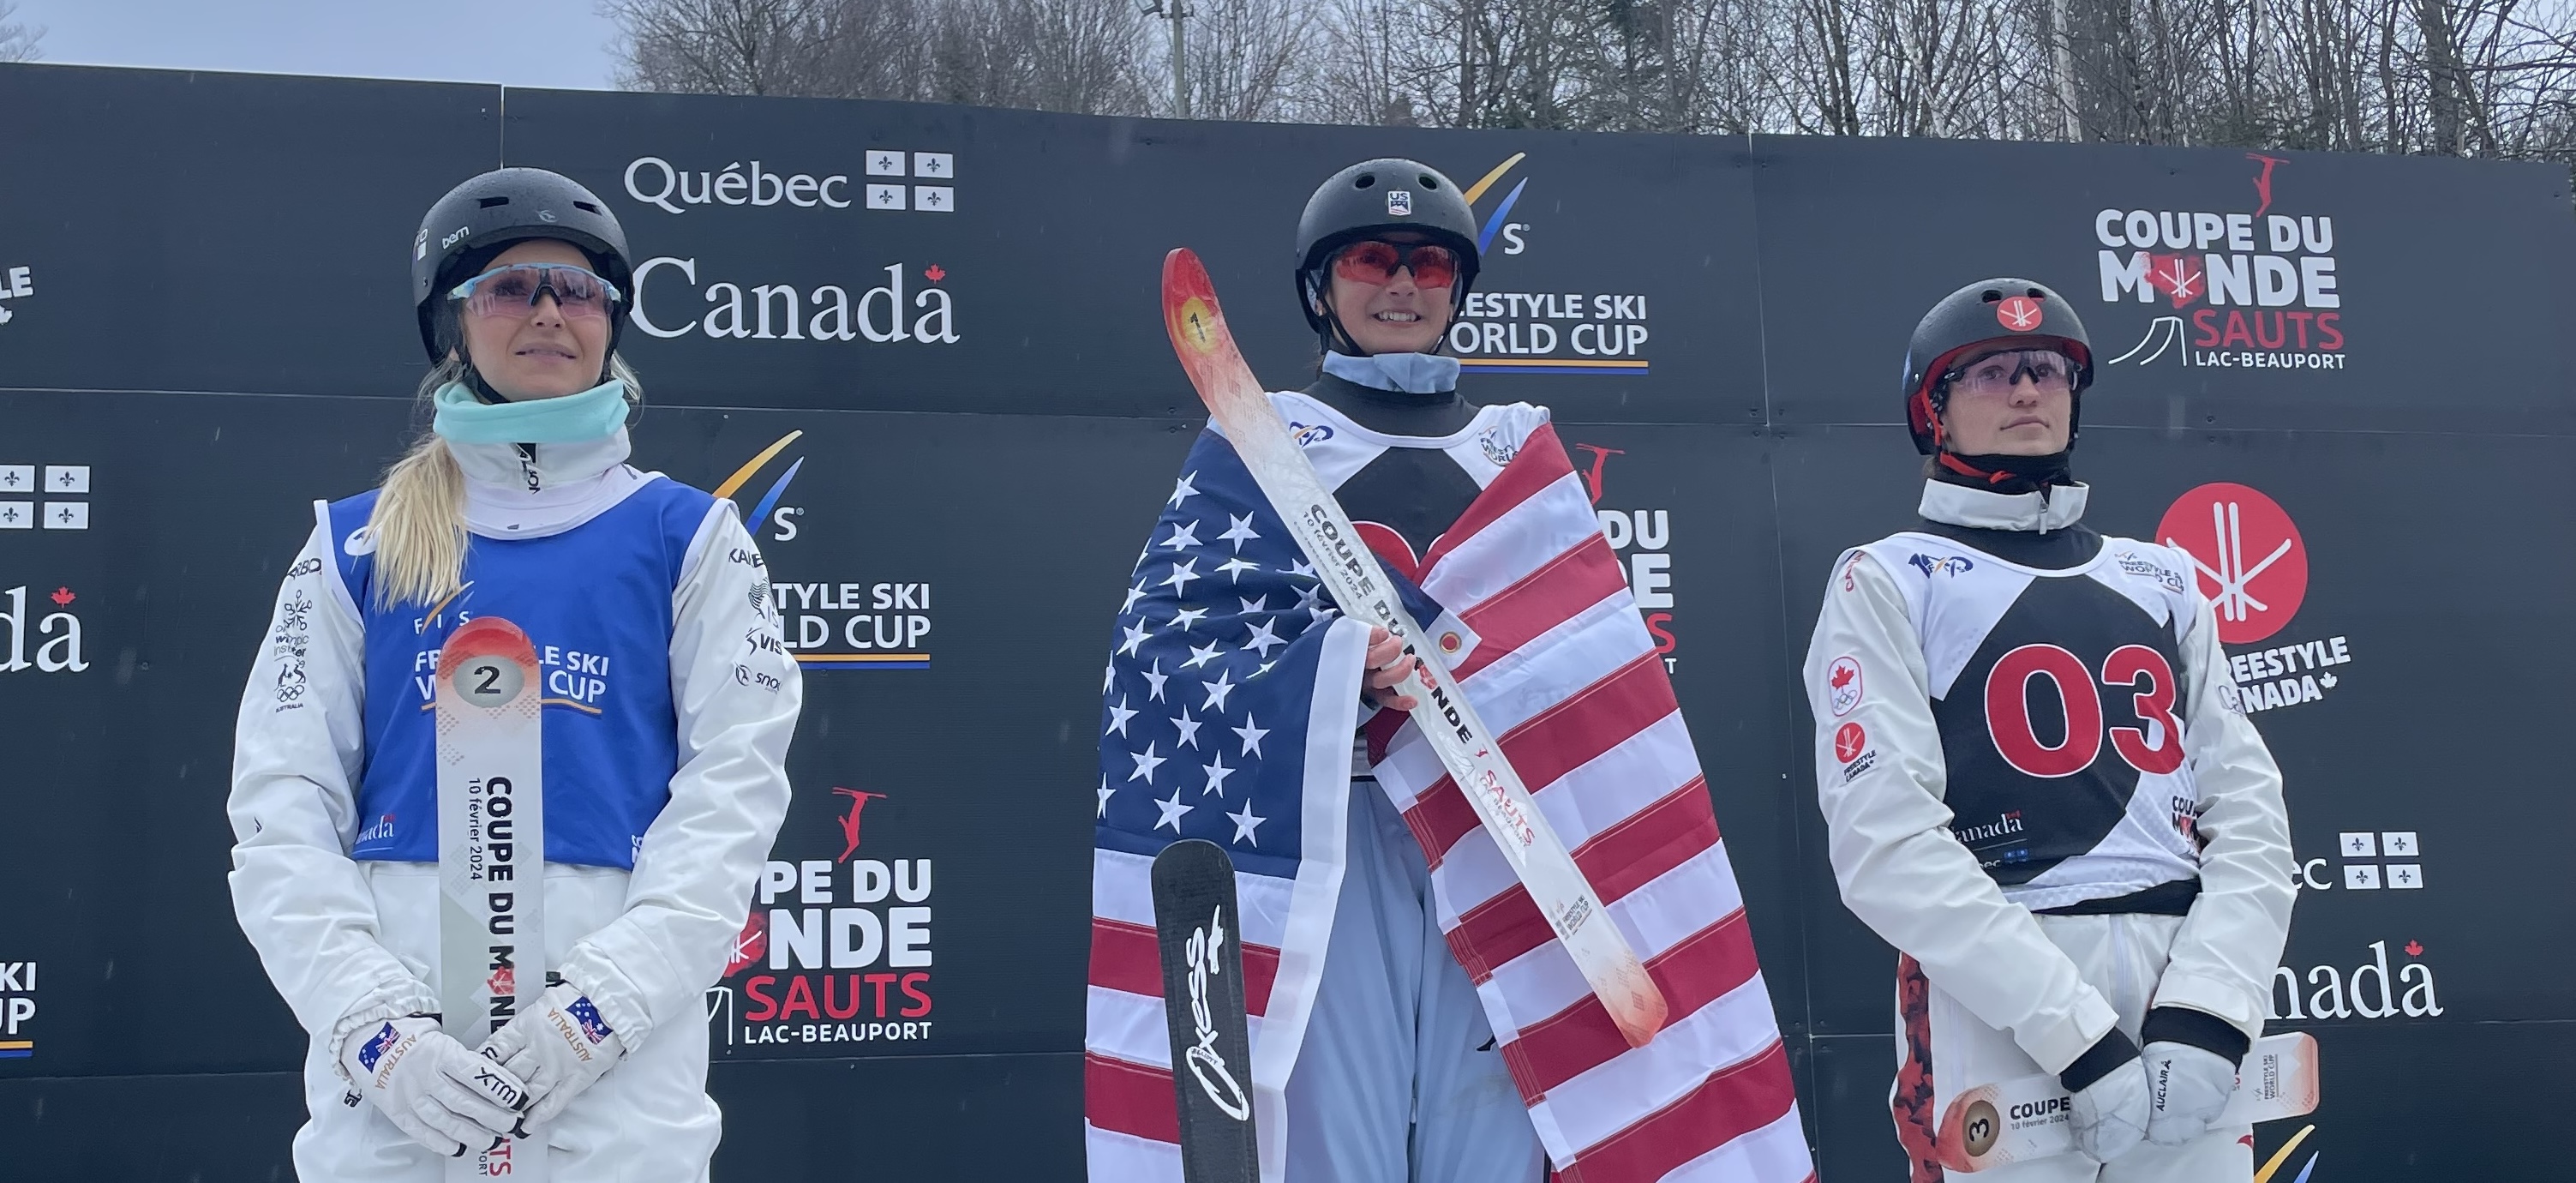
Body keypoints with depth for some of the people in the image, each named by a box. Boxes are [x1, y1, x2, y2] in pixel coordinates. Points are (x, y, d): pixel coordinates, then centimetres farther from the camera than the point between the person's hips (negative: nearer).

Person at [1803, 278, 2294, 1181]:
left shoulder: (2162, 580, 17)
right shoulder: (1887, 583, 3)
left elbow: (2248, 812, 5)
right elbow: (1888, 843, -10)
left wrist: (2204, 1018, -12)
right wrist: (2079, 1037, -17)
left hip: (2187, 983, 4)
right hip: (1995, 1008, -3)